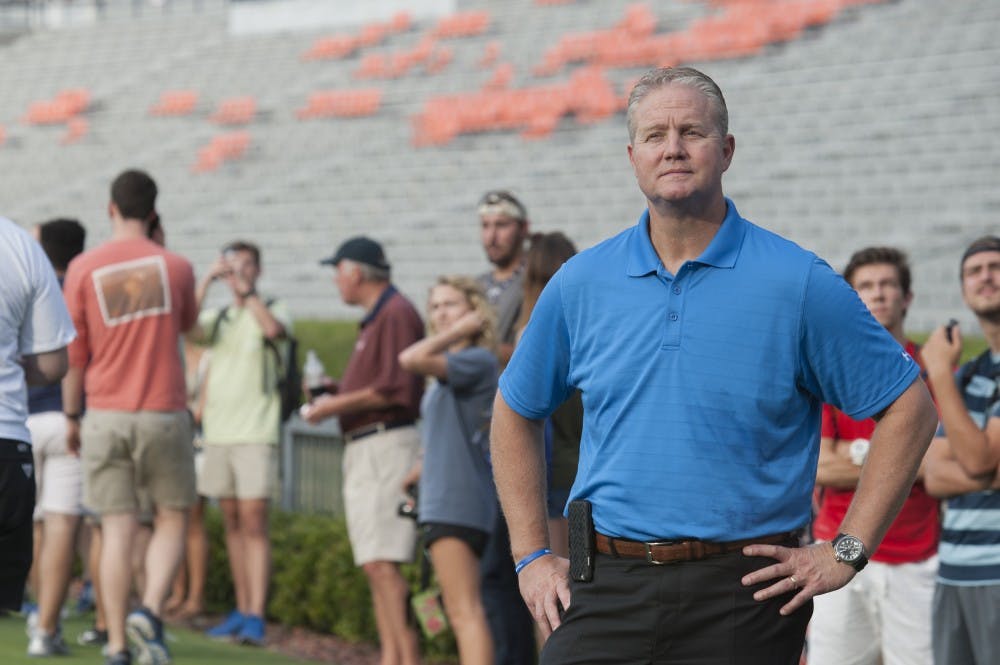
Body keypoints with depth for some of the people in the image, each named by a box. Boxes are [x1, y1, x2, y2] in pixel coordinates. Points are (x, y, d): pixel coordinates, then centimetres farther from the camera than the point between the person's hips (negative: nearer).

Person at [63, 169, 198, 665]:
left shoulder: (83, 269, -1)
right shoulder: (175, 268, -1)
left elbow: (73, 352, 0)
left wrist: (71, 417, 11)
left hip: (104, 416, 1)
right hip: (163, 415, -1)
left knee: (116, 532, 4)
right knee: (171, 520, 12)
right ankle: (150, 611, -12)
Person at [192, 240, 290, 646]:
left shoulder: (272, 309, 4)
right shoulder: (217, 318, 15)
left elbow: (273, 328, -19)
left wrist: (246, 290, -13)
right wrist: (207, 281, -9)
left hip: (255, 432, -5)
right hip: (217, 429, 5)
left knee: (253, 519, -11)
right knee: (231, 521, 8)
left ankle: (255, 617, -14)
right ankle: (241, 610, 14)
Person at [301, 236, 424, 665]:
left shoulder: (396, 313, -11)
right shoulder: (376, 317, 20)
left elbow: (393, 390, -20)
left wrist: (335, 405, -12)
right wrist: (335, 397, 13)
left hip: (386, 447, -11)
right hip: (363, 449, 11)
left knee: (381, 562, -16)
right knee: (374, 565, 9)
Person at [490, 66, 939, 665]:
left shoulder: (798, 283, -2)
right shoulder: (581, 283, 7)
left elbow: (910, 408, 2)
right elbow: (516, 413, 21)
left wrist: (847, 553, -2)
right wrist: (532, 555, 13)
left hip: (741, 595, -2)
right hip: (605, 592, 2)